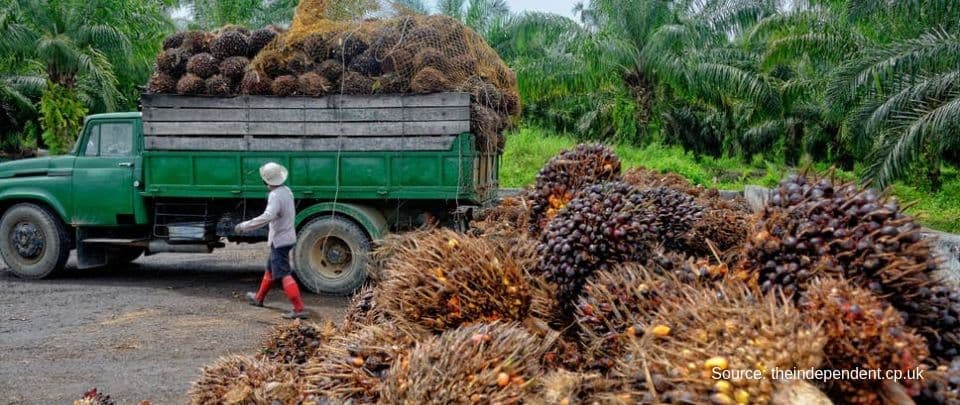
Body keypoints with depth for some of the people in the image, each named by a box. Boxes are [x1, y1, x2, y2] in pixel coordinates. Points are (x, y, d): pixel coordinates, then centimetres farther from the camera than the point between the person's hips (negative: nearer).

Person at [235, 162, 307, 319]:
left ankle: (299, 309, -13)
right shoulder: (287, 191, 5)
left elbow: (267, 216, -37)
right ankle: (259, 298, 42)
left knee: (284, 274, -9)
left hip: (279, 240, -10)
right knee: (271, 269, 24)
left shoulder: (275, 196, -23)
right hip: (288, 236, 10)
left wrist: (245, 226, -33)